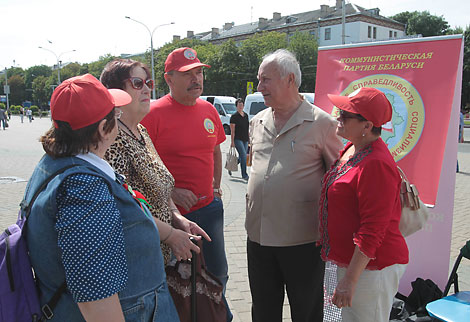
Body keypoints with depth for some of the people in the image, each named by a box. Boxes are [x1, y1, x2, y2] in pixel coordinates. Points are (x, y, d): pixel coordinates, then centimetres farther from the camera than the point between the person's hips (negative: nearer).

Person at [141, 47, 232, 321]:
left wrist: (216, 186, 13)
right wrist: (170, 192, -18)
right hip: (171, 212, -5)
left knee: (218, 272, 19)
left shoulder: (209, 110, 6)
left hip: (209, 207, 6)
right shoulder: (154, 113, -12)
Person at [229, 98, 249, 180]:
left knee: (241, 157, 10)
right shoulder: (234, 116, -6)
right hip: (237, 139, -7)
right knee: (243, 155, -14)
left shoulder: (246, 115, 13)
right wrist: (232, 142, -12)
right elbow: (232, 131, -7)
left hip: (245, 139, 7)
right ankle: (244, 175, -9)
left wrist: (249, 138, 17)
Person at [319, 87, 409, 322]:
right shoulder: (350, 150, 7)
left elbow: (373, 231, -25)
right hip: (351, 261, 10)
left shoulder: (376, 164, -23)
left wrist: (350, 279, -23)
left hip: (370, 268, -10)